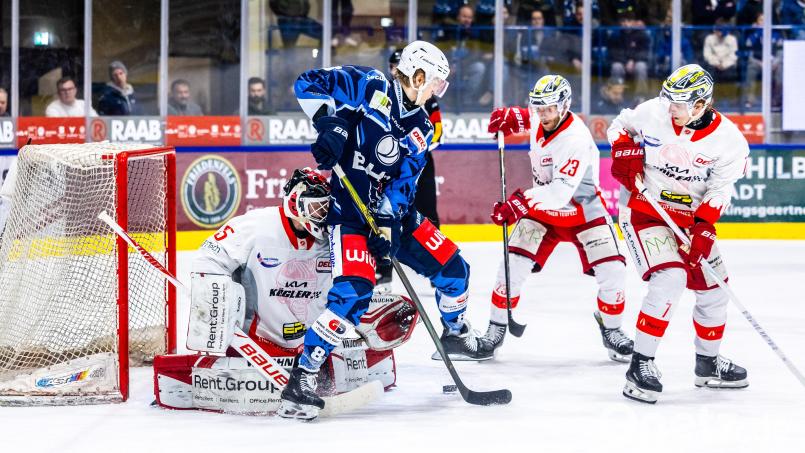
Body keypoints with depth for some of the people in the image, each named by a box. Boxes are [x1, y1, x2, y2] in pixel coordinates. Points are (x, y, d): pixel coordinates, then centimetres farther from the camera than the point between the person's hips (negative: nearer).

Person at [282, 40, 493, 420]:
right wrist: (328, 121, -24)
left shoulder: (421, 130, 8)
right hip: (348, 208, -7)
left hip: (391, 210, 7)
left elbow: (404, 181, -3)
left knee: (451, 267, 11)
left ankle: (456, 335, 40)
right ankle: (302, 378, -21)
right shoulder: (370, 86, -8)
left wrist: (387, 221, -19)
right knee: (353, 290, -26)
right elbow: (308, 83, -9)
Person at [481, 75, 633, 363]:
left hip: (583, 211, -5)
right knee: (514, 264, -10)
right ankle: (496, 328, 5)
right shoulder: (538, 121, -8)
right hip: (542, 209, 5)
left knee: (611, 272, -13)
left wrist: (522, 201, -52)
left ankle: (611, 328, 12)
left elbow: (561, 191, -41)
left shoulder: (576, 139, -30)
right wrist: (508, 118, 1)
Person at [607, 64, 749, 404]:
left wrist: (703, 228, -24)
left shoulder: (728, 139, -11)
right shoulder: (653, 112, -14)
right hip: (643, 209, -4)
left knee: (714, 287, 10)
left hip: (691, 218, 4)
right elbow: (620, 125, 5)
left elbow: (719, 190, -12)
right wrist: (624, 151, -14)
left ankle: (708, 363, 33)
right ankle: (640, 366, -18)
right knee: (670, 279, -24)